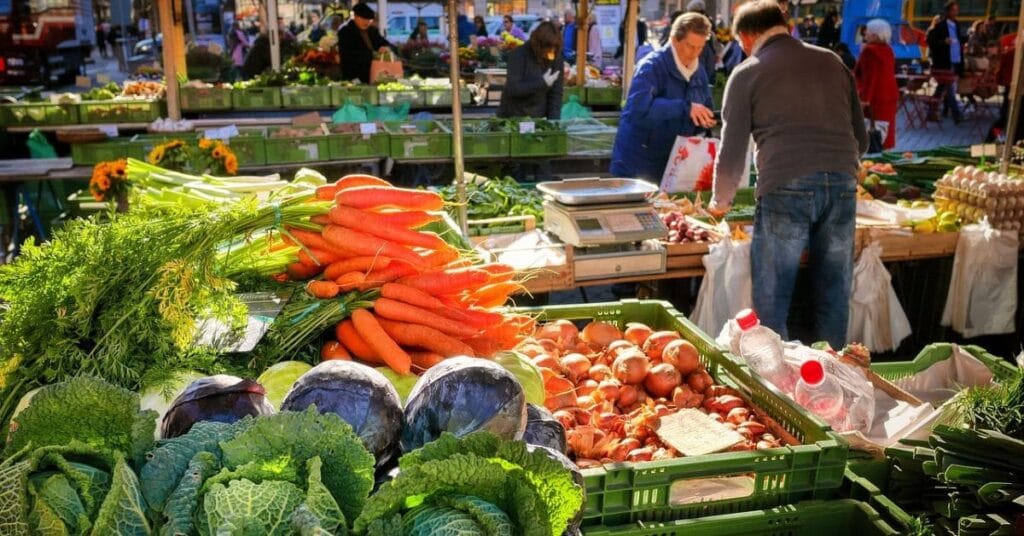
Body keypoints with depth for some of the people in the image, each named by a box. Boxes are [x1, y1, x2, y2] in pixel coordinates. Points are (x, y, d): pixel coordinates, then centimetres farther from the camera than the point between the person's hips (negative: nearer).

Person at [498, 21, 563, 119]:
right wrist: (542, 82, -24)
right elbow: (512, 89, -21)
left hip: (539, 119, 3)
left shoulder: (556, 58, -4)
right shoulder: (519, 55, -14)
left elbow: (556, 94, -3)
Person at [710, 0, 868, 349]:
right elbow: (861, 138, 22)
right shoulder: (832, 62, 19)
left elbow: (732, 152, 6)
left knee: (771, 299, 6)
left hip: (785, 188, -4)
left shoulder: (747, 74, 7)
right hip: (842, 186, 5)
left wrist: (721, 201, 21)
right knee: (834, 296, 13)